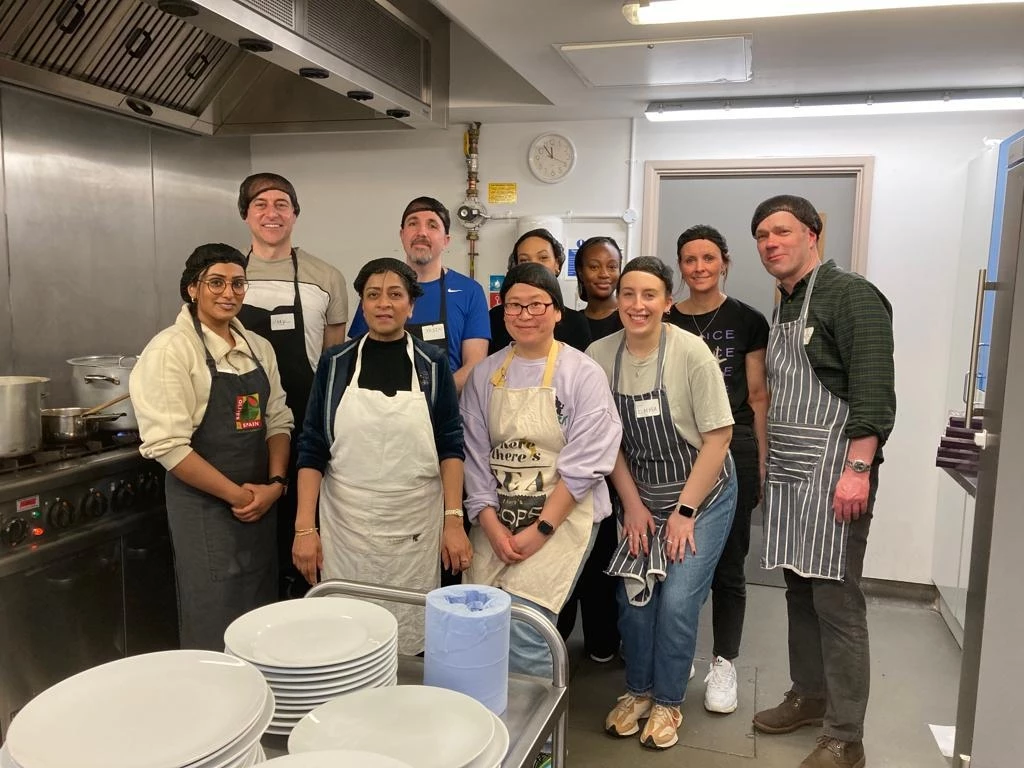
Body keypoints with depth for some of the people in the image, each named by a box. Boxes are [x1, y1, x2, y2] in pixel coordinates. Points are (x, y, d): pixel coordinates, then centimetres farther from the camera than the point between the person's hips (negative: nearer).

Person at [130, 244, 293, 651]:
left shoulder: (259, 348, 9)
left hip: (262, 506, 6)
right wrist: (236, 494, -14)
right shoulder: (171, 349, -11)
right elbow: (167, 444, -17)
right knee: (215, 636, 3)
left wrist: (275, 484, -5)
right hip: (204, 508, -6)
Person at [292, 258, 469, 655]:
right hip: (346, 525, 1)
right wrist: (305, 527, -5)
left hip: (416, 528, 0)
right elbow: (312, 448, 1)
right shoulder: (335, 362, 2)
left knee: (409, 638, 8)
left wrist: (454, 520, -8)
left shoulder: (432, 363, 1)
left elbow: (451, 445, 1)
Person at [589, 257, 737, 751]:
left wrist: (684, 512, -13)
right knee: (633, 595, 0)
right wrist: (632, 504, -3)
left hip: (703, 495, -3)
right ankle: (638, 691, 26)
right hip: (642, 496, 3)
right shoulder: (599, 355, -9)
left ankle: (667, 703, 17)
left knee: (677, 600, -7)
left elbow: (717, 436, -15)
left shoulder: (691, 353, -19)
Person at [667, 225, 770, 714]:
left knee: (727, 562, 6)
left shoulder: (747, 321, 2)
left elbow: (758, 395, 2)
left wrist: (762, 461, -2)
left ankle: (724, 664, 20)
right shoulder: (665, 322, 6)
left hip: (733, 451, -2)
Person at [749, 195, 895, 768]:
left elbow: (874, 392, -17)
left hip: (833, 474, -8)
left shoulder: (851, 296, -8)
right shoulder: (786, 308, 18)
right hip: (788, 474, 9)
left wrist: (858, 469, -23)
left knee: (836, 602, -4)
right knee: (800, 591, 16)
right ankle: (809, 696, 32)